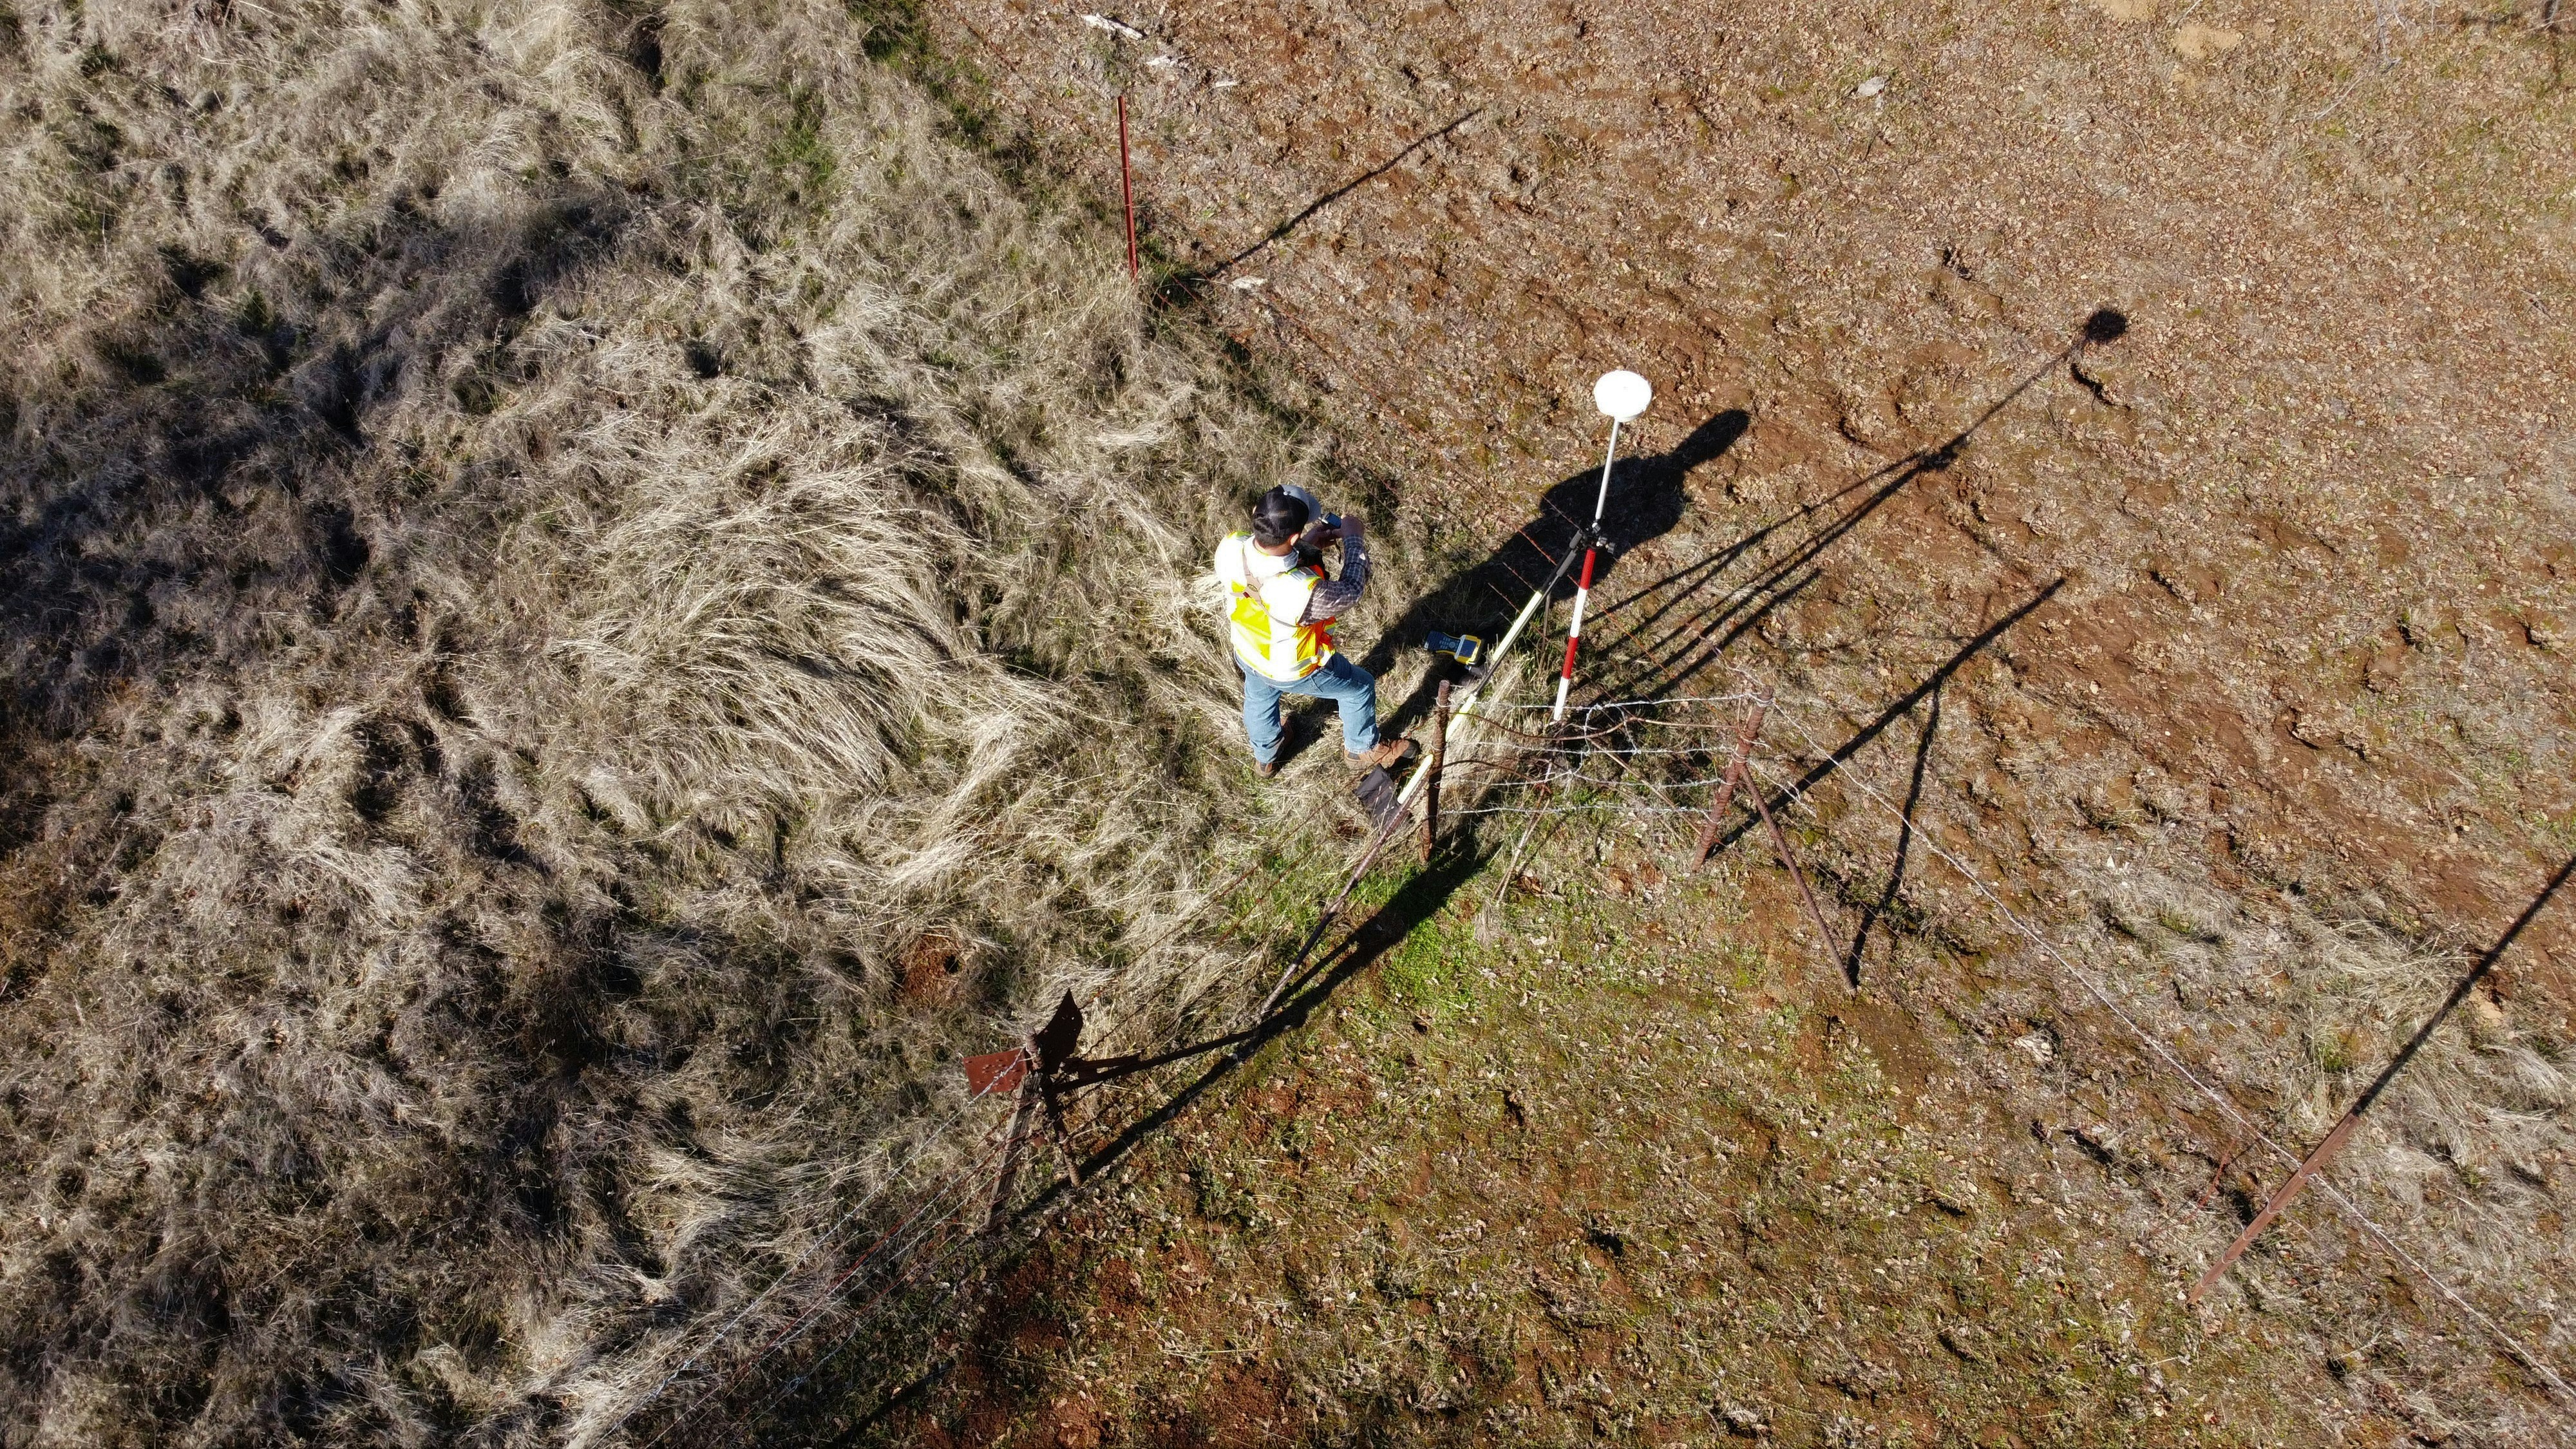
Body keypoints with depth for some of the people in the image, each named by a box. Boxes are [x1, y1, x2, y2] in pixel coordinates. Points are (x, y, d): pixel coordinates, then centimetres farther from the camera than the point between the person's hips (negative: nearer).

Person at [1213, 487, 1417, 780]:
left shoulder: (1229, 547, -33)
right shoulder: (1303, 591, -48)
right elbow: (1350, 591, -25)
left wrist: (1307, 546, -15)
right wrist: (1354, 538, -13)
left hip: (1246, 654, 5)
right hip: (1293, 672, -5)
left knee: (1259, 700, 37)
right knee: (1359, 687, 25)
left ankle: (1264, 760, 67)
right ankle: (1362, 751, 53)